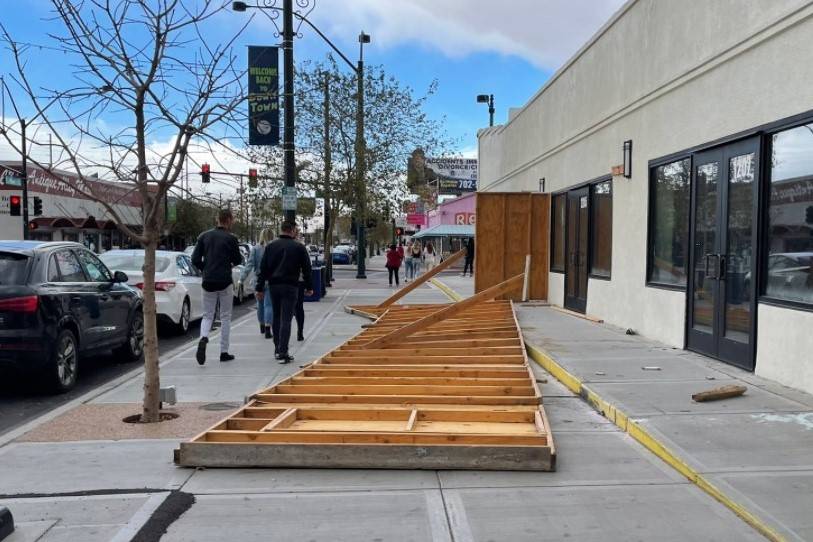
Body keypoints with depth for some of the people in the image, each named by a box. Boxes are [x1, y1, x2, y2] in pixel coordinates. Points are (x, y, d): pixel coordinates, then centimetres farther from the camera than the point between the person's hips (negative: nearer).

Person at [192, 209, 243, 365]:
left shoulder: (204, 236, 4)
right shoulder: (230, 238, -7)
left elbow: (195, 259, 1)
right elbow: (238, 260, 1)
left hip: (208, 282, 3)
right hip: (225, 282, -3)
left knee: (207, 315, 12)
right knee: (225, 317, 9)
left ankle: (203, 338, -17)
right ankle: (224, 352, 12)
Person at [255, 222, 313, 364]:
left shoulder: (270, 246, 7)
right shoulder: (299, 247, -2)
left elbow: (263, 269, 5)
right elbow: (306, 269, 2)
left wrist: (260, 288, 8)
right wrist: (309, 287, 11)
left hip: (273, 286, 4)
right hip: (290, 287, -4)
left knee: (276, 317, 17)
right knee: (286, 319, -5)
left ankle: (277, 348, 25)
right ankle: (283, 352, -10)